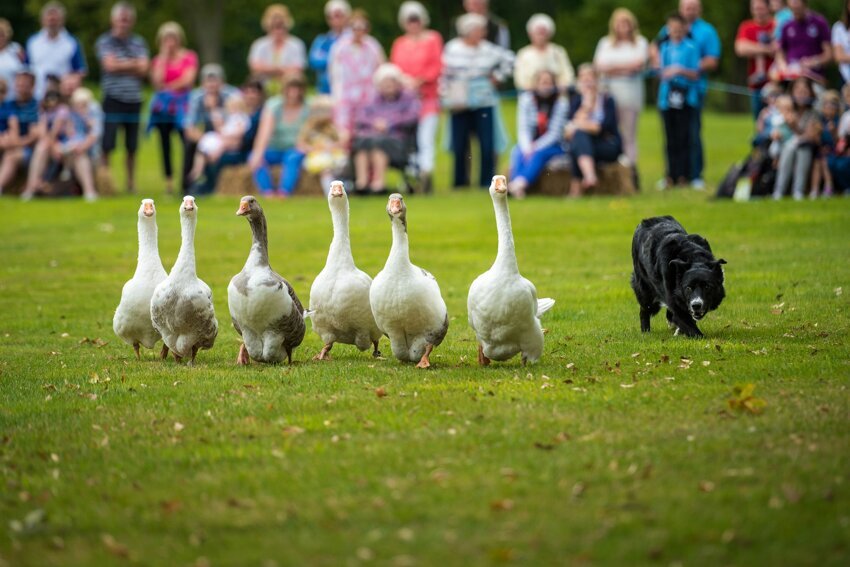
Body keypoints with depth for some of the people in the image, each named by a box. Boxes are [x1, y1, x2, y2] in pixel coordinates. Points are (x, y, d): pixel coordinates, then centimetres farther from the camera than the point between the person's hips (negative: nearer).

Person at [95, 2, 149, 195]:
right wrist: (133, 64, -2)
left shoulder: (138, 43, 11)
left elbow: (143, 69, 0)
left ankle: (131, 184, 16)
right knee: (107, 144, -9)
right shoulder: (105, 41, 2)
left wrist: (121, 66, -8)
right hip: (113, 99, -3)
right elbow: (110, 65, -11)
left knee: (132, 146, 7)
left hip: (134, 100, 3)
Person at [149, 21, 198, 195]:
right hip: (163, 107, 3)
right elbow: (157, 81, -6)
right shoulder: (158, 59, 11)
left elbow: (187, 80, -7)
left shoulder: (189, 57, 4)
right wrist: (164, 55, -3)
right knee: (165, 145, 4)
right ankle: (169, 182, 8)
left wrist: (168, 87, -3)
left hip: (181, 105, -3)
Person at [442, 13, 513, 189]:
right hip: (459, 106, 0)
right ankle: (460, 185, 12)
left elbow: (509, 59, 13)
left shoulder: (488, 49, 3)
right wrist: (449, 99, -5)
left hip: (483, 103, 0)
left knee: (487, 146, -7)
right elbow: (446, 75, 2)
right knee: (459, 146, 1)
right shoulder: (452, 49, 2)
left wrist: (497, 77, 9)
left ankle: (487, 185, 0)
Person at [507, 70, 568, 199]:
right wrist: (527, 148, -25)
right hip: (530, 142, 2)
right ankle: (516, 187, -49)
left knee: (539, 154, -34)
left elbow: (555, 132, -11)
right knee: (518, 153, -31)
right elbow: (523, 128, -7)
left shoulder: (560, 102, -9)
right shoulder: (526, 98, -4)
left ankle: (519, 183, -55)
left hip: (552, 145, -2)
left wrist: (536, 147, -22)